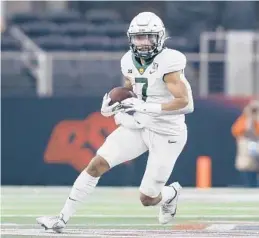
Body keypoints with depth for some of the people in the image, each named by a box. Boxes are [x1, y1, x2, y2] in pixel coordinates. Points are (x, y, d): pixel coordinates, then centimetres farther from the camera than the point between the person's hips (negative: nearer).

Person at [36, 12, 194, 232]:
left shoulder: (168, 63, -20)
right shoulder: (130, 61, 1)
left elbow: (184, 101, -28)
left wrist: (147, 108, -34)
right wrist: (113, 107, -3)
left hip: (166, 135, -6)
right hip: (139, 125, 6)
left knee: (147, 199, -1)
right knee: (97, 164, -10)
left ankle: (171, 193, 36)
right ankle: (62, 218, -5)